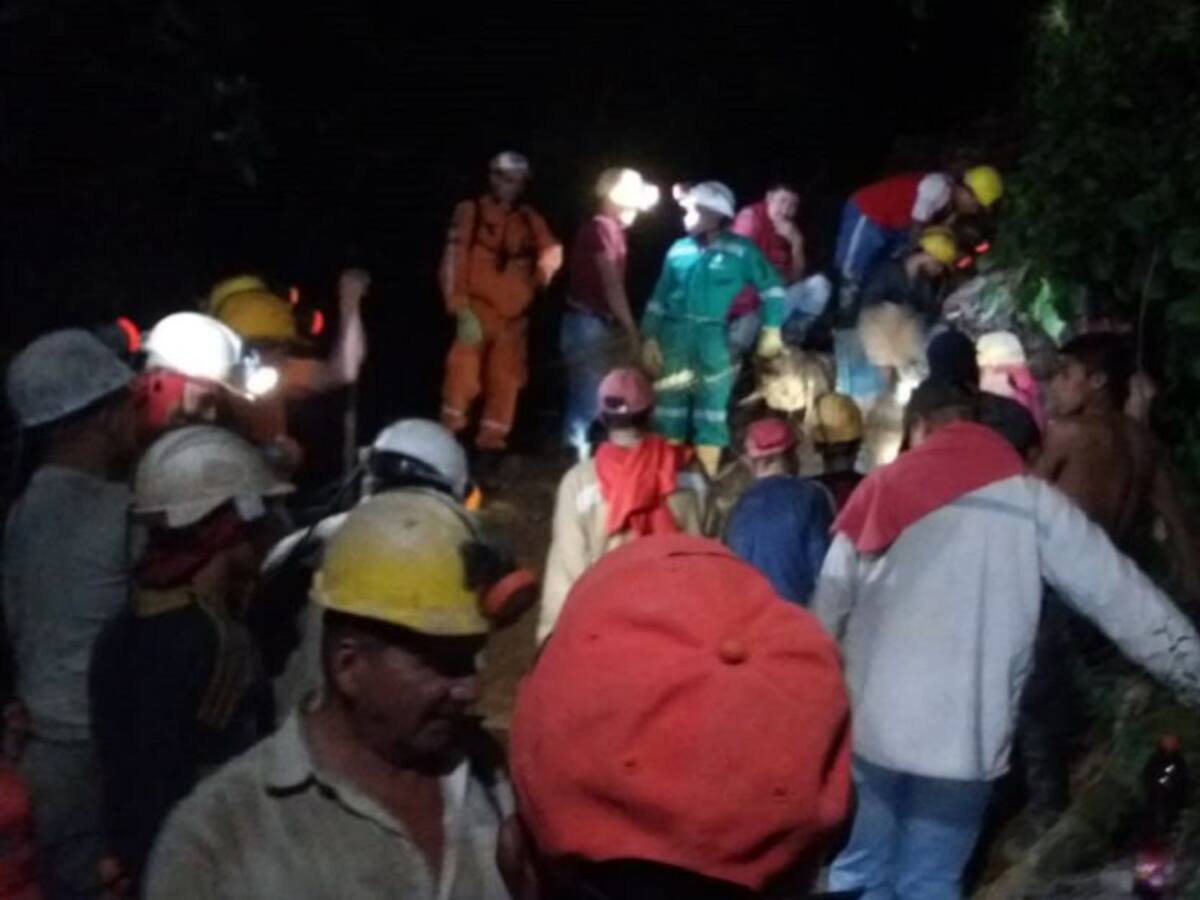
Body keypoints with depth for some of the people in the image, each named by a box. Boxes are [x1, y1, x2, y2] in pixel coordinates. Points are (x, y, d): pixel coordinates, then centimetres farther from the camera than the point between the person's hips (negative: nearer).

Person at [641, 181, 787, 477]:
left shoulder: (739, 250, -2)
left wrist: (772, 330, -3)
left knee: (711, 418, 6)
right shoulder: (679, 249, 7)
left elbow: (771, 289, 3)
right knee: (668, 416, 8)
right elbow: (659, 297, 10)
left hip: (715, 345, -3)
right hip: (674, 341, 3)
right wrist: (650, 338, 2)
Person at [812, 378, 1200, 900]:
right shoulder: (1029, 500, -1)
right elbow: (1119, 594, -2)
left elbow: (825, 615, 7)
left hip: (869, 726, 1)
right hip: (960, 736, -1)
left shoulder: (880, 493, 4)